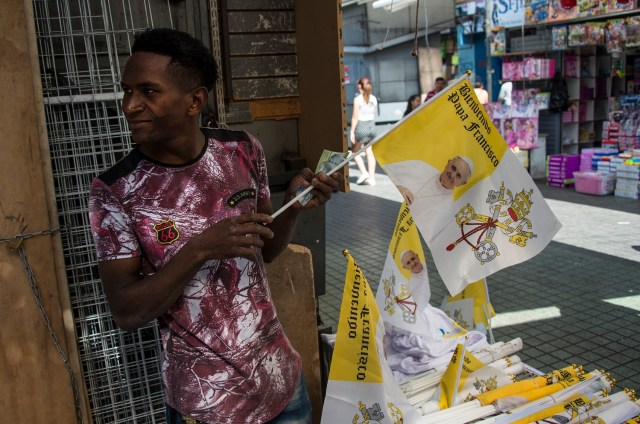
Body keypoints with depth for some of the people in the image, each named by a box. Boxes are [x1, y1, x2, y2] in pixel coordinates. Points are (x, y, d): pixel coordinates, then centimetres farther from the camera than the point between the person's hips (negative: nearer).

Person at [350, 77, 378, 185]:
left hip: (361, 126, -5)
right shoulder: (373, 98, 3)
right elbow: (374, 114, 9)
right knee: (369, 152, 9)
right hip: (371, 125, 5)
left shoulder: (358, 99, -13)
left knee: (355, 151, 11)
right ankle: (371, 177, 7)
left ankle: (364, 172, -1)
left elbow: (355, 117, -13)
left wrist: (352, 132, -9)